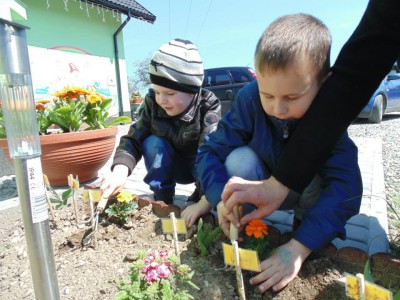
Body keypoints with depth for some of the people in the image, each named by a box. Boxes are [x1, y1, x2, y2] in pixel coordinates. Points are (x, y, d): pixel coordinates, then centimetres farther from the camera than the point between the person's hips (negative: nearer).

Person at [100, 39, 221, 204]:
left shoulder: (209, 106, -26)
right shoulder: (153, 103, -17)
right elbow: (133, 139, -19)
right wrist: (120, 170, -41)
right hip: (172, 167, 3)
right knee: (154, 143, -26)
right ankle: (163, 201, -13)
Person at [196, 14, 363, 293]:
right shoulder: (249, 99, -25)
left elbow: (346, 185, -36)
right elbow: (212, 151, -23)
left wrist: (299, 247, -45)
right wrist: (222, 198, -42)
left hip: (306, 191, 0)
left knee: (318, 171, -32)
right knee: (239, 160, -30)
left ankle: (304, 222, -2)